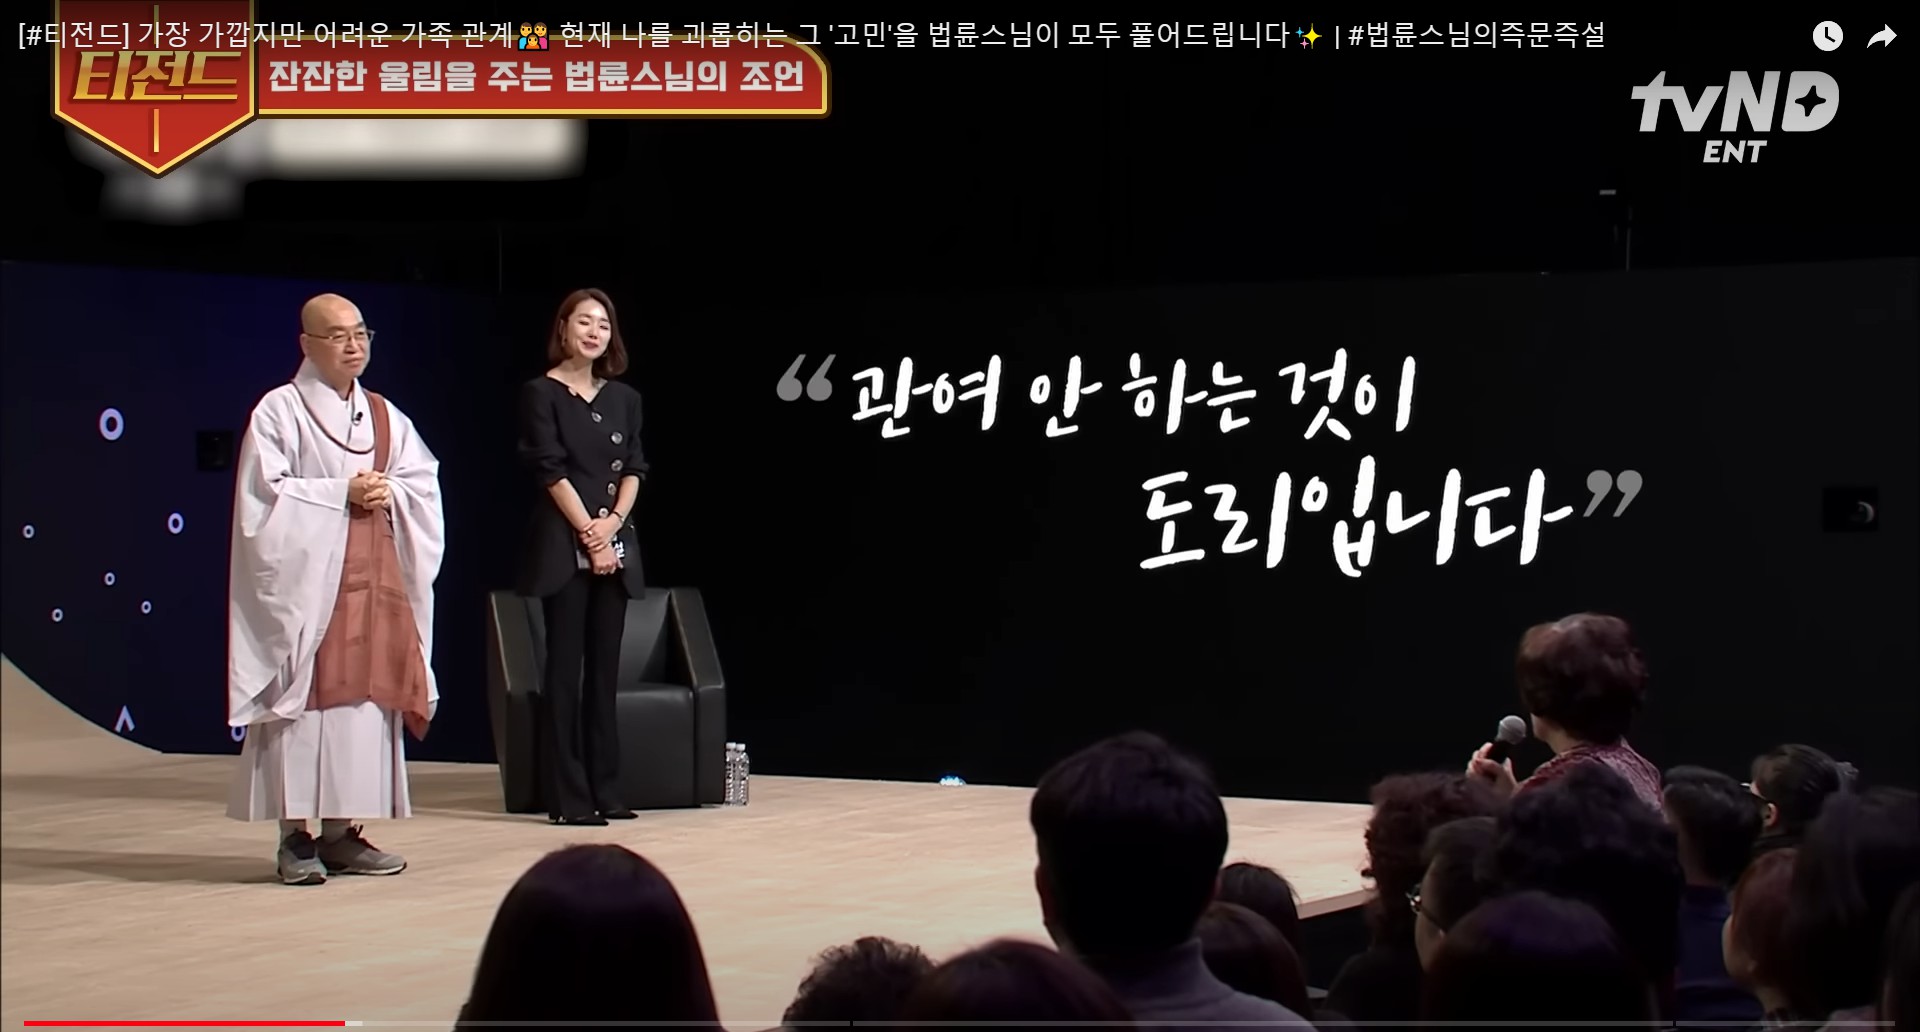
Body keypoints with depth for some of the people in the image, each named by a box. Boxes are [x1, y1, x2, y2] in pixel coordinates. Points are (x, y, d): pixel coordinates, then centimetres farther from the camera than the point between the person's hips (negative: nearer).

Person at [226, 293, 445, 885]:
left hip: (374, 581, 6)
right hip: (306, 578, -6)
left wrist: (389, 494, -8)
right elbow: (267, 495, -10)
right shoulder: (280, 411, -2)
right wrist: (342, 493, -14)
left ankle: (342, 832, 9)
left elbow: (424, 485, 11)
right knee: (304, 699, -9)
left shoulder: (385, 416, 16)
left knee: (365, 698, 3)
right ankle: (295, 837, -6)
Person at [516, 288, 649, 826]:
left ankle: (605, 791, 8)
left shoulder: (624, 398, 14)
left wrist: (613, 523, -7)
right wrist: (587, 531, -12)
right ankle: (568, 797, -5)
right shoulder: (542, 393, -1)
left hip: (615, 544, 5)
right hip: (563, 545, -5)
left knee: (605, 668, 6)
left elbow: (634, 468, 8)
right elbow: (550, 469, -8)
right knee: (565, 667, -4)